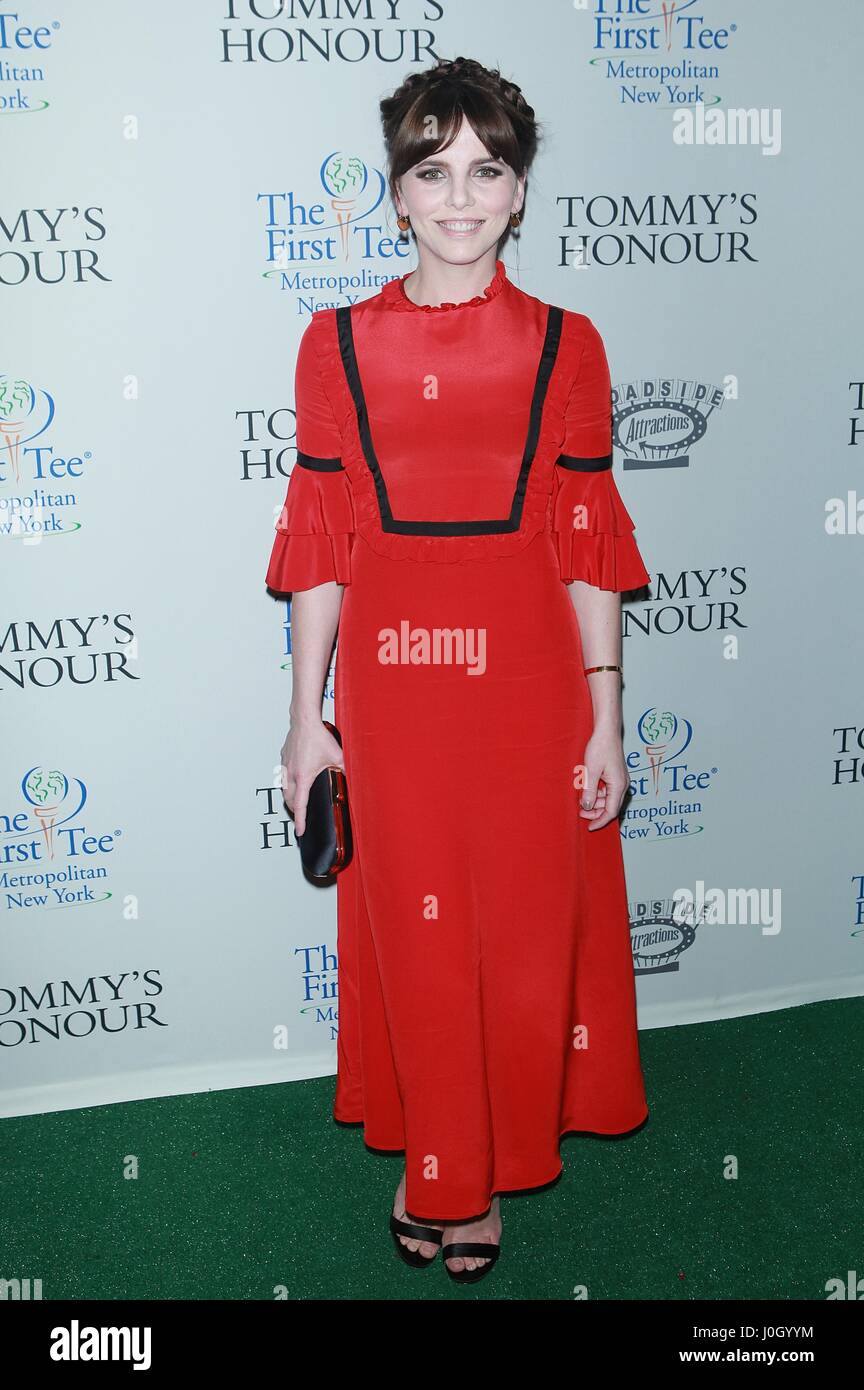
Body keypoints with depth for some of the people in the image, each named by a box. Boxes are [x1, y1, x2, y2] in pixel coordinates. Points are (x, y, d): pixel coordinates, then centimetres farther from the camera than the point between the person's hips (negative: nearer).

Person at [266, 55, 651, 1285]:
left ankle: (494, 1168, 32)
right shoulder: (338, 345, 1)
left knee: (525, 930, 9)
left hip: (527, 678, 0)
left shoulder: (564, 346, 1)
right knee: (411, 927, 10)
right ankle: (434, 1162, 33)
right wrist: (308, 713, 1)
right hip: (392, 684, 1)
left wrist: (605, 720, -1)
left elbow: (588, 545, 1)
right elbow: (321, 541, 3)